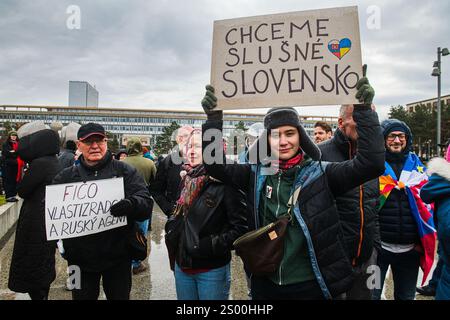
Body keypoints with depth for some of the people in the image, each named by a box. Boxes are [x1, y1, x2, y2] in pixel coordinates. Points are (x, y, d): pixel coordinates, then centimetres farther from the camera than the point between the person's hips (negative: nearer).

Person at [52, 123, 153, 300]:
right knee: (82, 296, 18)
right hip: (80, 257, 2)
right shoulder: (66, 176, 6)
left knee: (120, 295, 15)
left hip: (118, 257, -1)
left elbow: (145, 202, -11)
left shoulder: (125, 171, -2)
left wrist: (131, 204, -33)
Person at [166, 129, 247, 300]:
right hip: (182, 266, 6)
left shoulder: (225, 182, -15)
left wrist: (212, 245, -21)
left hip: (212, 270, -6)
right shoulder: (187, 179, 6)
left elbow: (240, 227, -18)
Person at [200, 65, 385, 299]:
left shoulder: (320, 173, -8)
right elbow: (214, 165, -6)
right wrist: (214, 118, -14)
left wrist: (363, 110, -20)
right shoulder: (256, 174, -1)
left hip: (310, 285, -2)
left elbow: (371, 163, -16)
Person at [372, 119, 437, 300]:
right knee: (371, 295, 7)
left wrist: (426, 239, 10)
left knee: (406, 296, 18)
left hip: (410, 248, 4)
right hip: (378, 246, -4)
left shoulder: (417, 166, 7)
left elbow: (427, 203, 14)